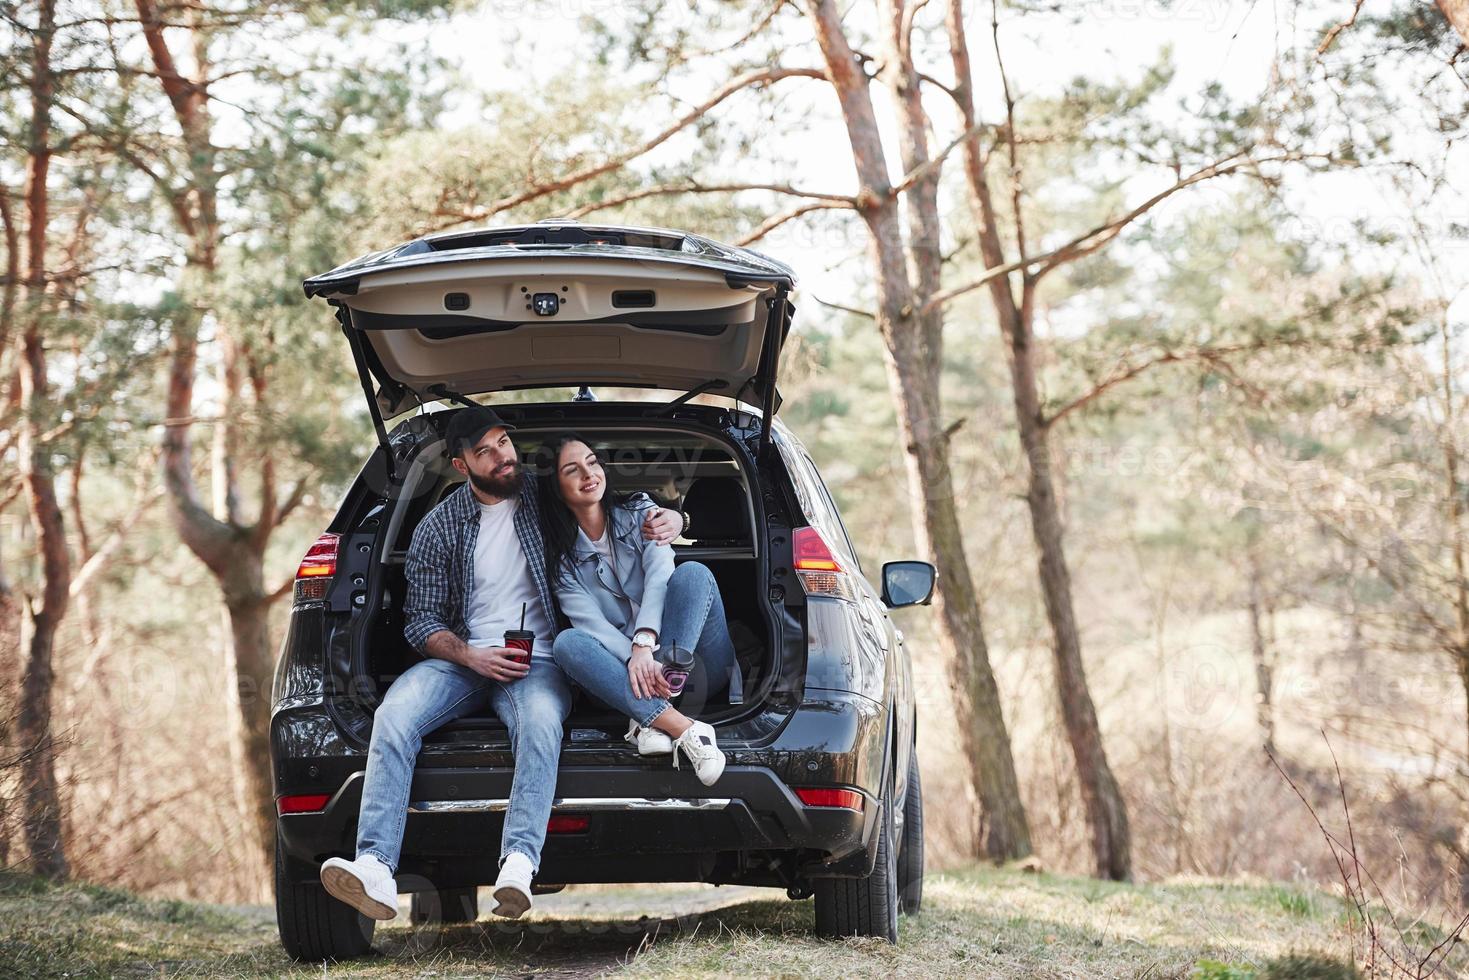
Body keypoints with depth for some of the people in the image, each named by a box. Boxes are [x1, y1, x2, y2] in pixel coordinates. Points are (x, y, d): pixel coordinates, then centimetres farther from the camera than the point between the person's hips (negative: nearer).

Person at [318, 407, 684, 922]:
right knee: (394, 715, -30)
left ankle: (519, 863, -54)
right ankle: (376, 869, -42)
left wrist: (667, 516, -5)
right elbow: (421, 620, 7)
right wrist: (471, 657, -12)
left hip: (537, 662, -1)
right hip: (464, 660, 1)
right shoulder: (439, 528, 8)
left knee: (540, 721, -38)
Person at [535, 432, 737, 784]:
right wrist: (634, 658, -31)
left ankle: (651, 718, -38)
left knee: (692, 573, -24)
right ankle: (683, 728, -46)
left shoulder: (640, 511, 8)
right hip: (624, 668, 0)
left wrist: (644, 645, -28)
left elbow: (660, 573, -10)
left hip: (692, 662, 0)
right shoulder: (562, 560, 6)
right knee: (567, 643, -28)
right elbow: (592, 623, -9)